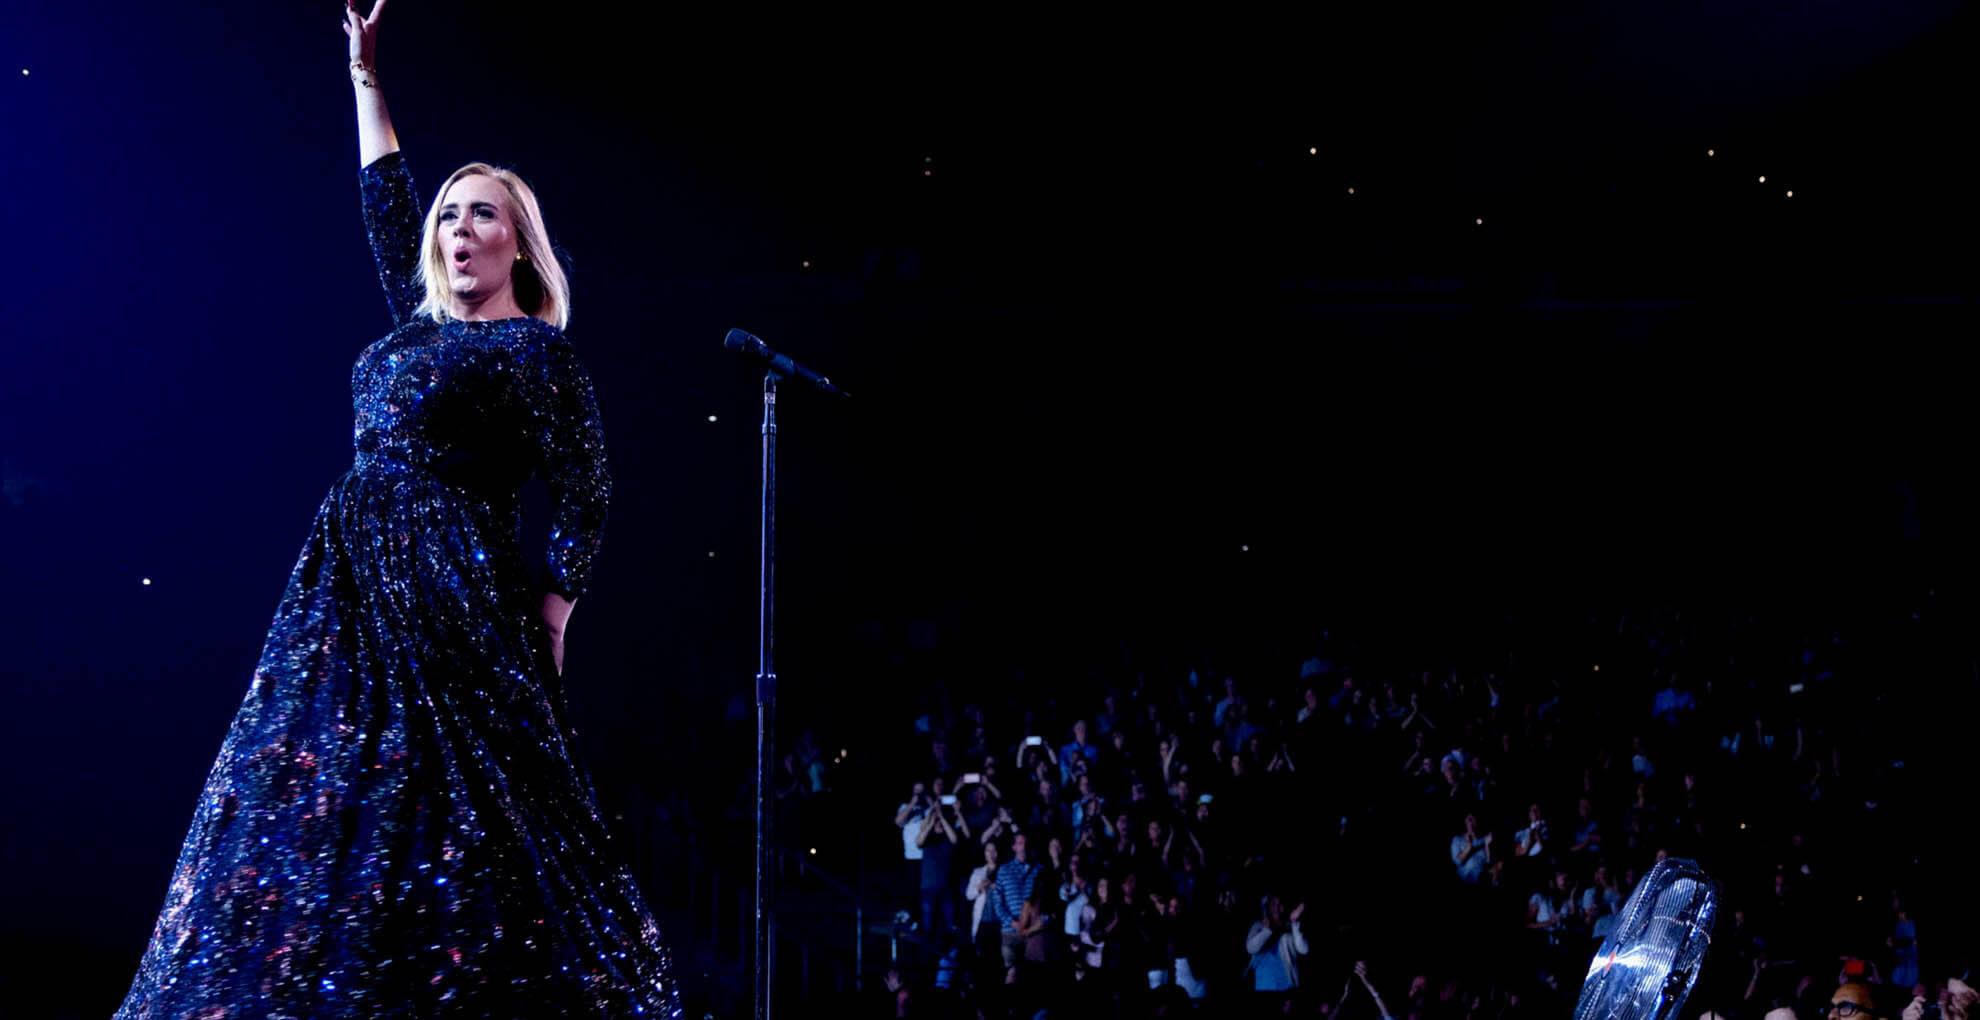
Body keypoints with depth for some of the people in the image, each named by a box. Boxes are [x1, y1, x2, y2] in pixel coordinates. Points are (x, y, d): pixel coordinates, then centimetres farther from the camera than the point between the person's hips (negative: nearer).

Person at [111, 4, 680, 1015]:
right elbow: (385, 201, 31)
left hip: (453, 594, -7)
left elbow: (579, 497, -5)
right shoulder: (420, 322, 18)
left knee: (457, 816, -13)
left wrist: (547, 630, -11)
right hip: (351, 587, 7)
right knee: (308, 813, 0)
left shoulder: (540, 350, -1)